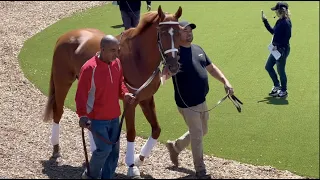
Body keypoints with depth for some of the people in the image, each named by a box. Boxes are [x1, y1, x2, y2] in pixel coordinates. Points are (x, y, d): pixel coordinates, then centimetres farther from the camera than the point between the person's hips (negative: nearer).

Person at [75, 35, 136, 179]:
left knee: (114, 150, 10)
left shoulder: (117, 63, 0)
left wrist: (125, 94, -6)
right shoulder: (89, 68, -21)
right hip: (97, 118, -7)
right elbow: (81, 94, -18)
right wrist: (82, 115, -28)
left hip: (114, 116, 7)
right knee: (104, 149, -8)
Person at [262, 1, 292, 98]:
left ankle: (284, 91, 19)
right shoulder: (279, 21, 8)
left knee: (280, 70, 3)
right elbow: (273, 31, 18)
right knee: (268, 66, 17)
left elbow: (287, 38, -23)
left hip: (282, 50, -10)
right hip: (276, 49, 10)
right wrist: (265, 21, 18)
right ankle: (277, 86, 30)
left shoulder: (286, 23, -20)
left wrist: (278, 46, -23)